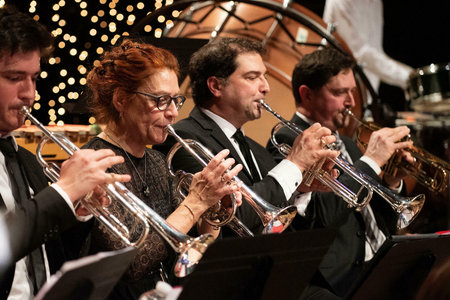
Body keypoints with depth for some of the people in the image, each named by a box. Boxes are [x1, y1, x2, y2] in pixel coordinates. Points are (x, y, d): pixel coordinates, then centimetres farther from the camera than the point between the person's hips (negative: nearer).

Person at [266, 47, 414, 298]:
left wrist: (391, 183, 4)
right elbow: (318, 214, -21)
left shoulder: (346, 145, 21)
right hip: (344, 278, -8)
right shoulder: (287, 143, -5)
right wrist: (370, 161, -14)